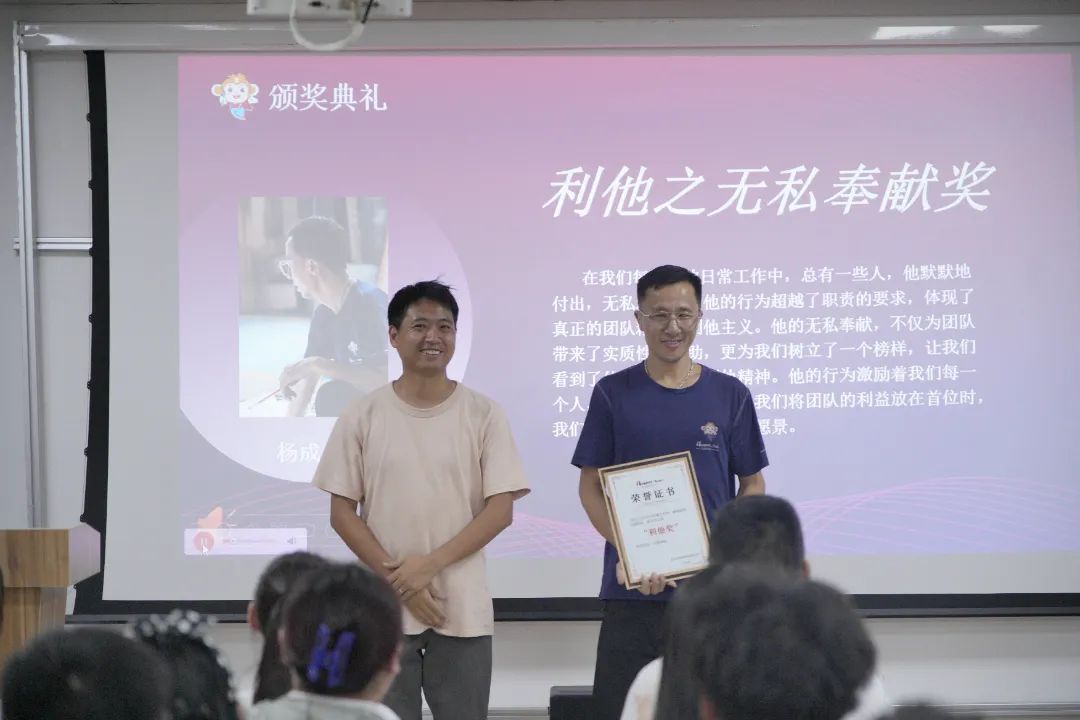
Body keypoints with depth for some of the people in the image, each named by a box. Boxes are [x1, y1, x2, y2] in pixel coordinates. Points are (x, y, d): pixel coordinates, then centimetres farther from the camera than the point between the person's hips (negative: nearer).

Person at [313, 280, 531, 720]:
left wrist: (431, 564, -14)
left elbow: (500, 510, -3)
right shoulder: (363, 416, 1)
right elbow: (342, 513, 1)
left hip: (463, 610, 0)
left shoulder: (483, 414, 1)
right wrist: (399, 580, -10)